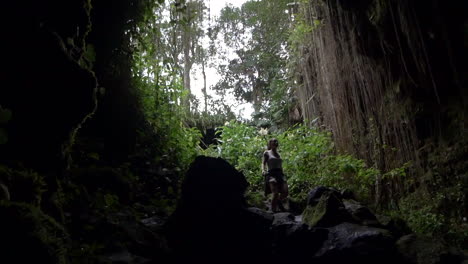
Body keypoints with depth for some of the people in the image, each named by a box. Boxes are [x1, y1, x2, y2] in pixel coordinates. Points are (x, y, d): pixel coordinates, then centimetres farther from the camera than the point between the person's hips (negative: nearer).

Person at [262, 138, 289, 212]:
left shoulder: (278, 154, 25)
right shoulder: (267, 153, 10)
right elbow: (263, 163, 3)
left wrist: (282, 174, 21)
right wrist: (263, 170, -15)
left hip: (280, 173, 5)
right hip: (271, 173, -5)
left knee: (285, 191, -12)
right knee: (275, 193, -18)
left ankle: (279, 203, 16)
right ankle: (273, 209, -6)